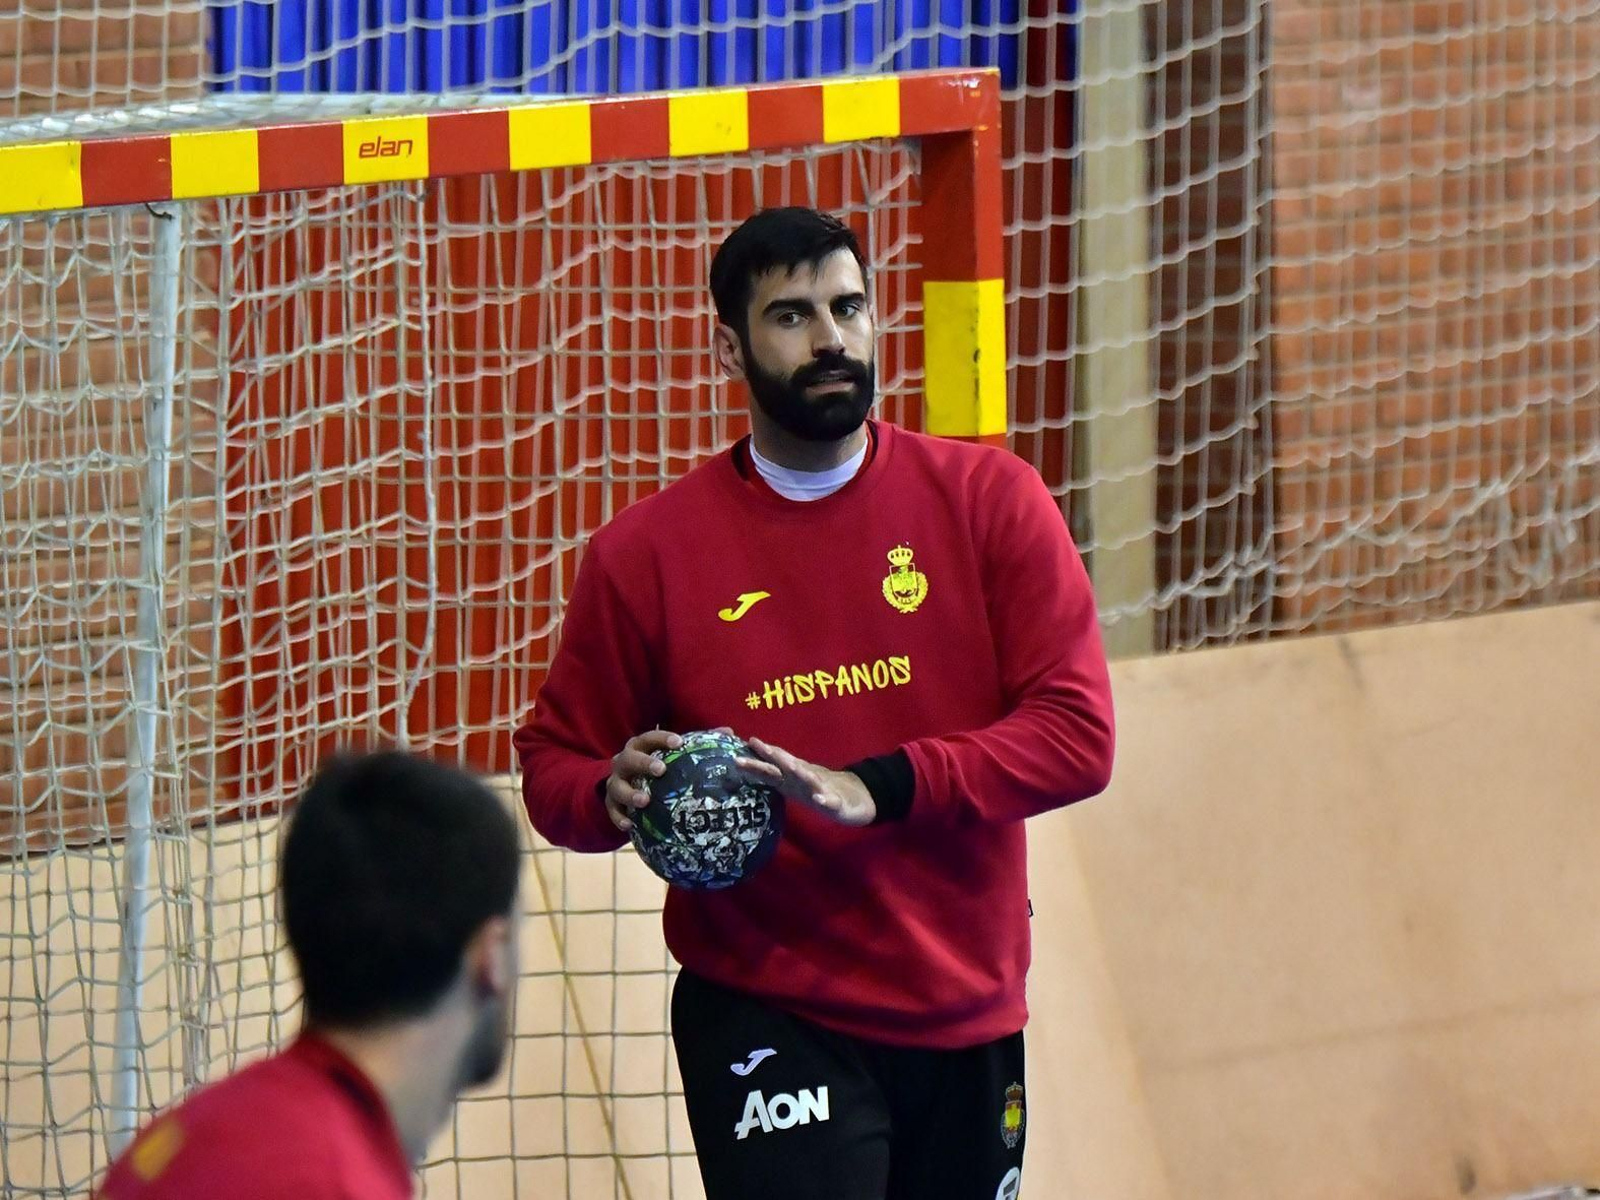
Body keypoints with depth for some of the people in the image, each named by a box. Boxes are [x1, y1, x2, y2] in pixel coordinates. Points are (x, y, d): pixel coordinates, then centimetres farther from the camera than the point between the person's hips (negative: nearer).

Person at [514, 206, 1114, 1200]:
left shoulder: (990, 502, 0)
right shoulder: (649, 554, -1)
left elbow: (1078, 734, -8)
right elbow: (551, 766, 8)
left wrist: (877, 788, -21)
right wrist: (614, 794, -16)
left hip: (968, 1021, 3)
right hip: (764, 1016, -3)